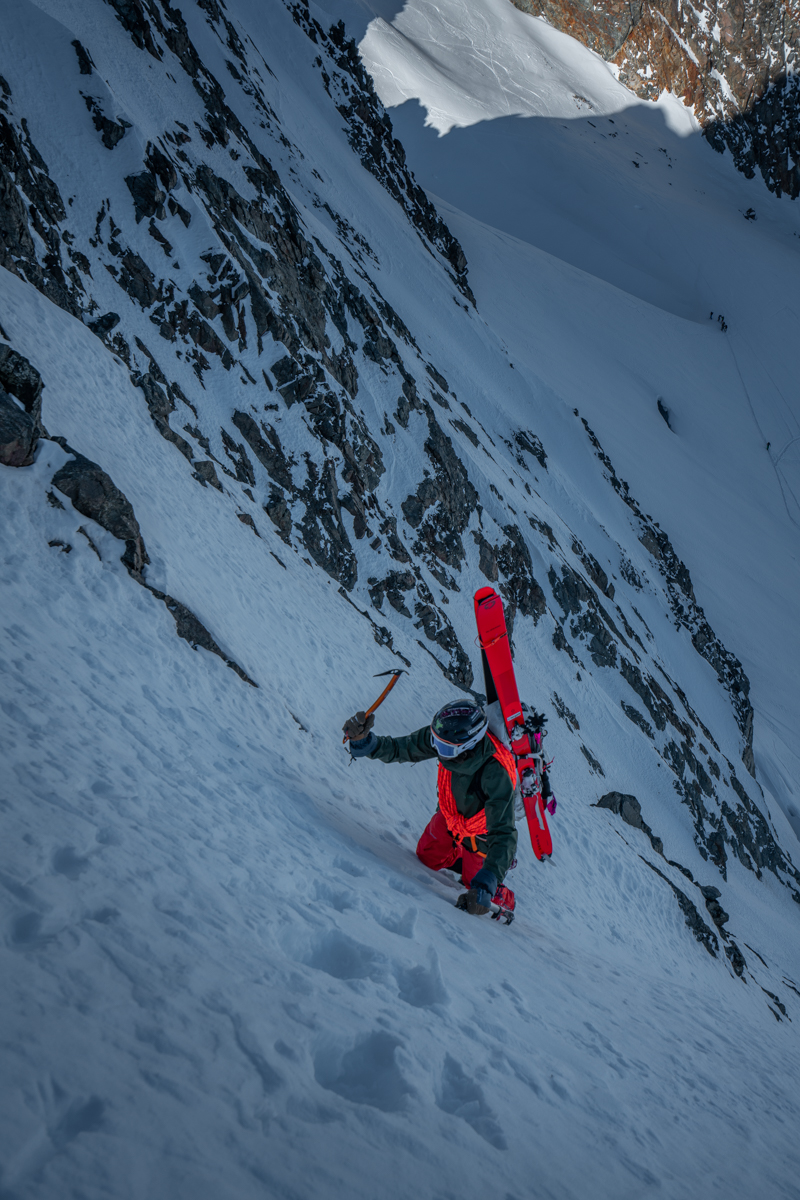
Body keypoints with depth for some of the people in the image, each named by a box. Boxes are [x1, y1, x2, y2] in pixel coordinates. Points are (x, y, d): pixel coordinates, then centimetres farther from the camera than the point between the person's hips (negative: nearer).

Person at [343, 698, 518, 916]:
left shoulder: (496, 775, -46)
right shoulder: (447, 735, -32)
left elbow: (503, 834, -47)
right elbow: (401, 749, -20)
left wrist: (484, 886, -57)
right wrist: (364, 741, -39)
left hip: (480, 833, -5)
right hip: (450, 816, 5)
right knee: (427, 857, 21)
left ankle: (504, 901, 43)